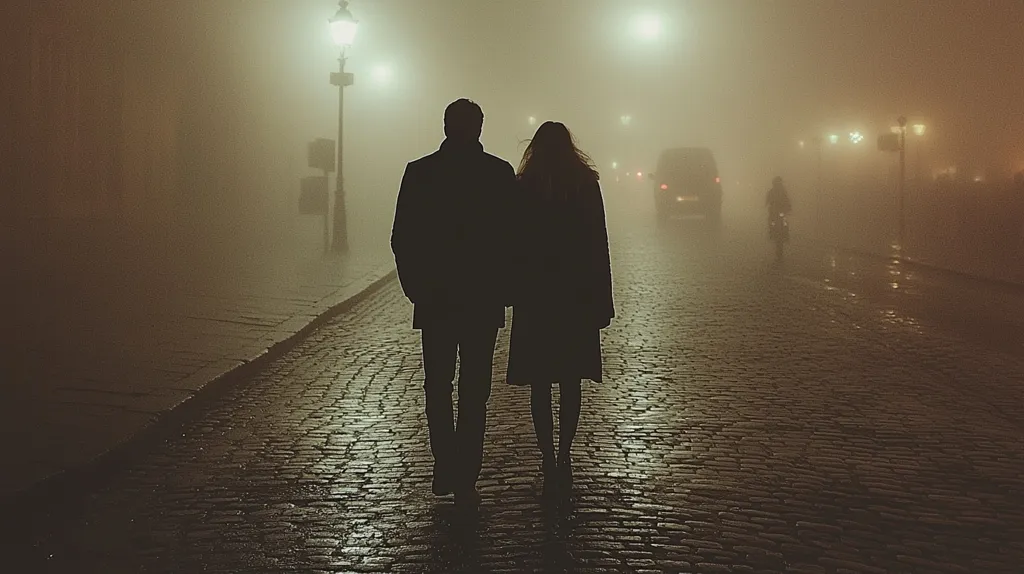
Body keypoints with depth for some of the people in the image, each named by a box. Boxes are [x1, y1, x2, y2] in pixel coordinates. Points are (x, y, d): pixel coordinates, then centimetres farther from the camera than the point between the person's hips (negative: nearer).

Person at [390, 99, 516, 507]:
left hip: (434, 299, 1)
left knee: (438, 387, 14)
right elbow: (512, 236, -3)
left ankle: (446, 472, 10)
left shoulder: (419, 172, -3)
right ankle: (464, 481, 5)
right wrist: (505, 288, 7)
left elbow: (402, 239, -3)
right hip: (484, 300, -1)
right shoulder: (500, 174, -5)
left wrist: (414, 286, 7)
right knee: (474, 391, 5)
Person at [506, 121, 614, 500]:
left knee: (540, 382, 4)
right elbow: (598, 245, -3)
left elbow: (514, 244, -2)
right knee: (570, 380, 11)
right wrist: (602, 300, 1)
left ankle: (549, 461, -2)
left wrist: (514, 292, 7)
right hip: (577, 296, 1)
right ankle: (563, 460, 11)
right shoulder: (587, 184, -3)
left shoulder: (522, 188, -4)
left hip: (534, 297, -1)